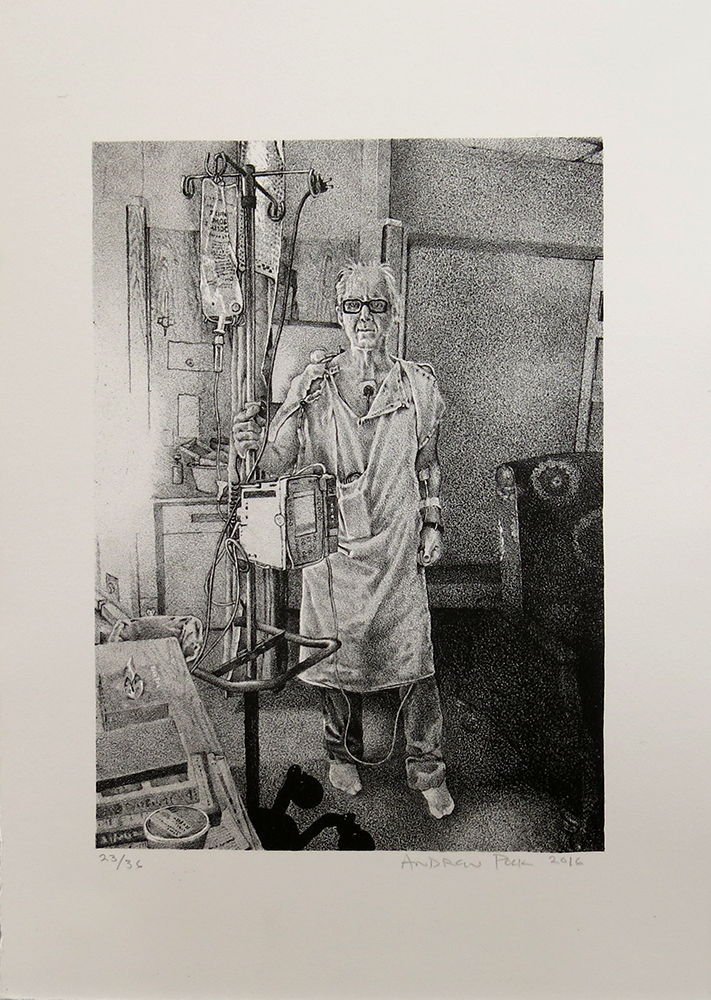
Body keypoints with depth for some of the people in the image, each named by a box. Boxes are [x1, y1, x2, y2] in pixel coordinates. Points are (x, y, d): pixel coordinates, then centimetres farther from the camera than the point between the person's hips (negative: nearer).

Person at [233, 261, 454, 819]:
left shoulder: (419, 386, 3)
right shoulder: (314, 386, -2)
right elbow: (281, 465, -6)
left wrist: (433, 524, 9)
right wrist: (255, 444, -26)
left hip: (399, 545, 1)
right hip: (335, 546, 0)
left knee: (415, 662, 5)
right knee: (337, 654, 12)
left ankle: (427, 769, 26)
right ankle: (345, 754, 36)